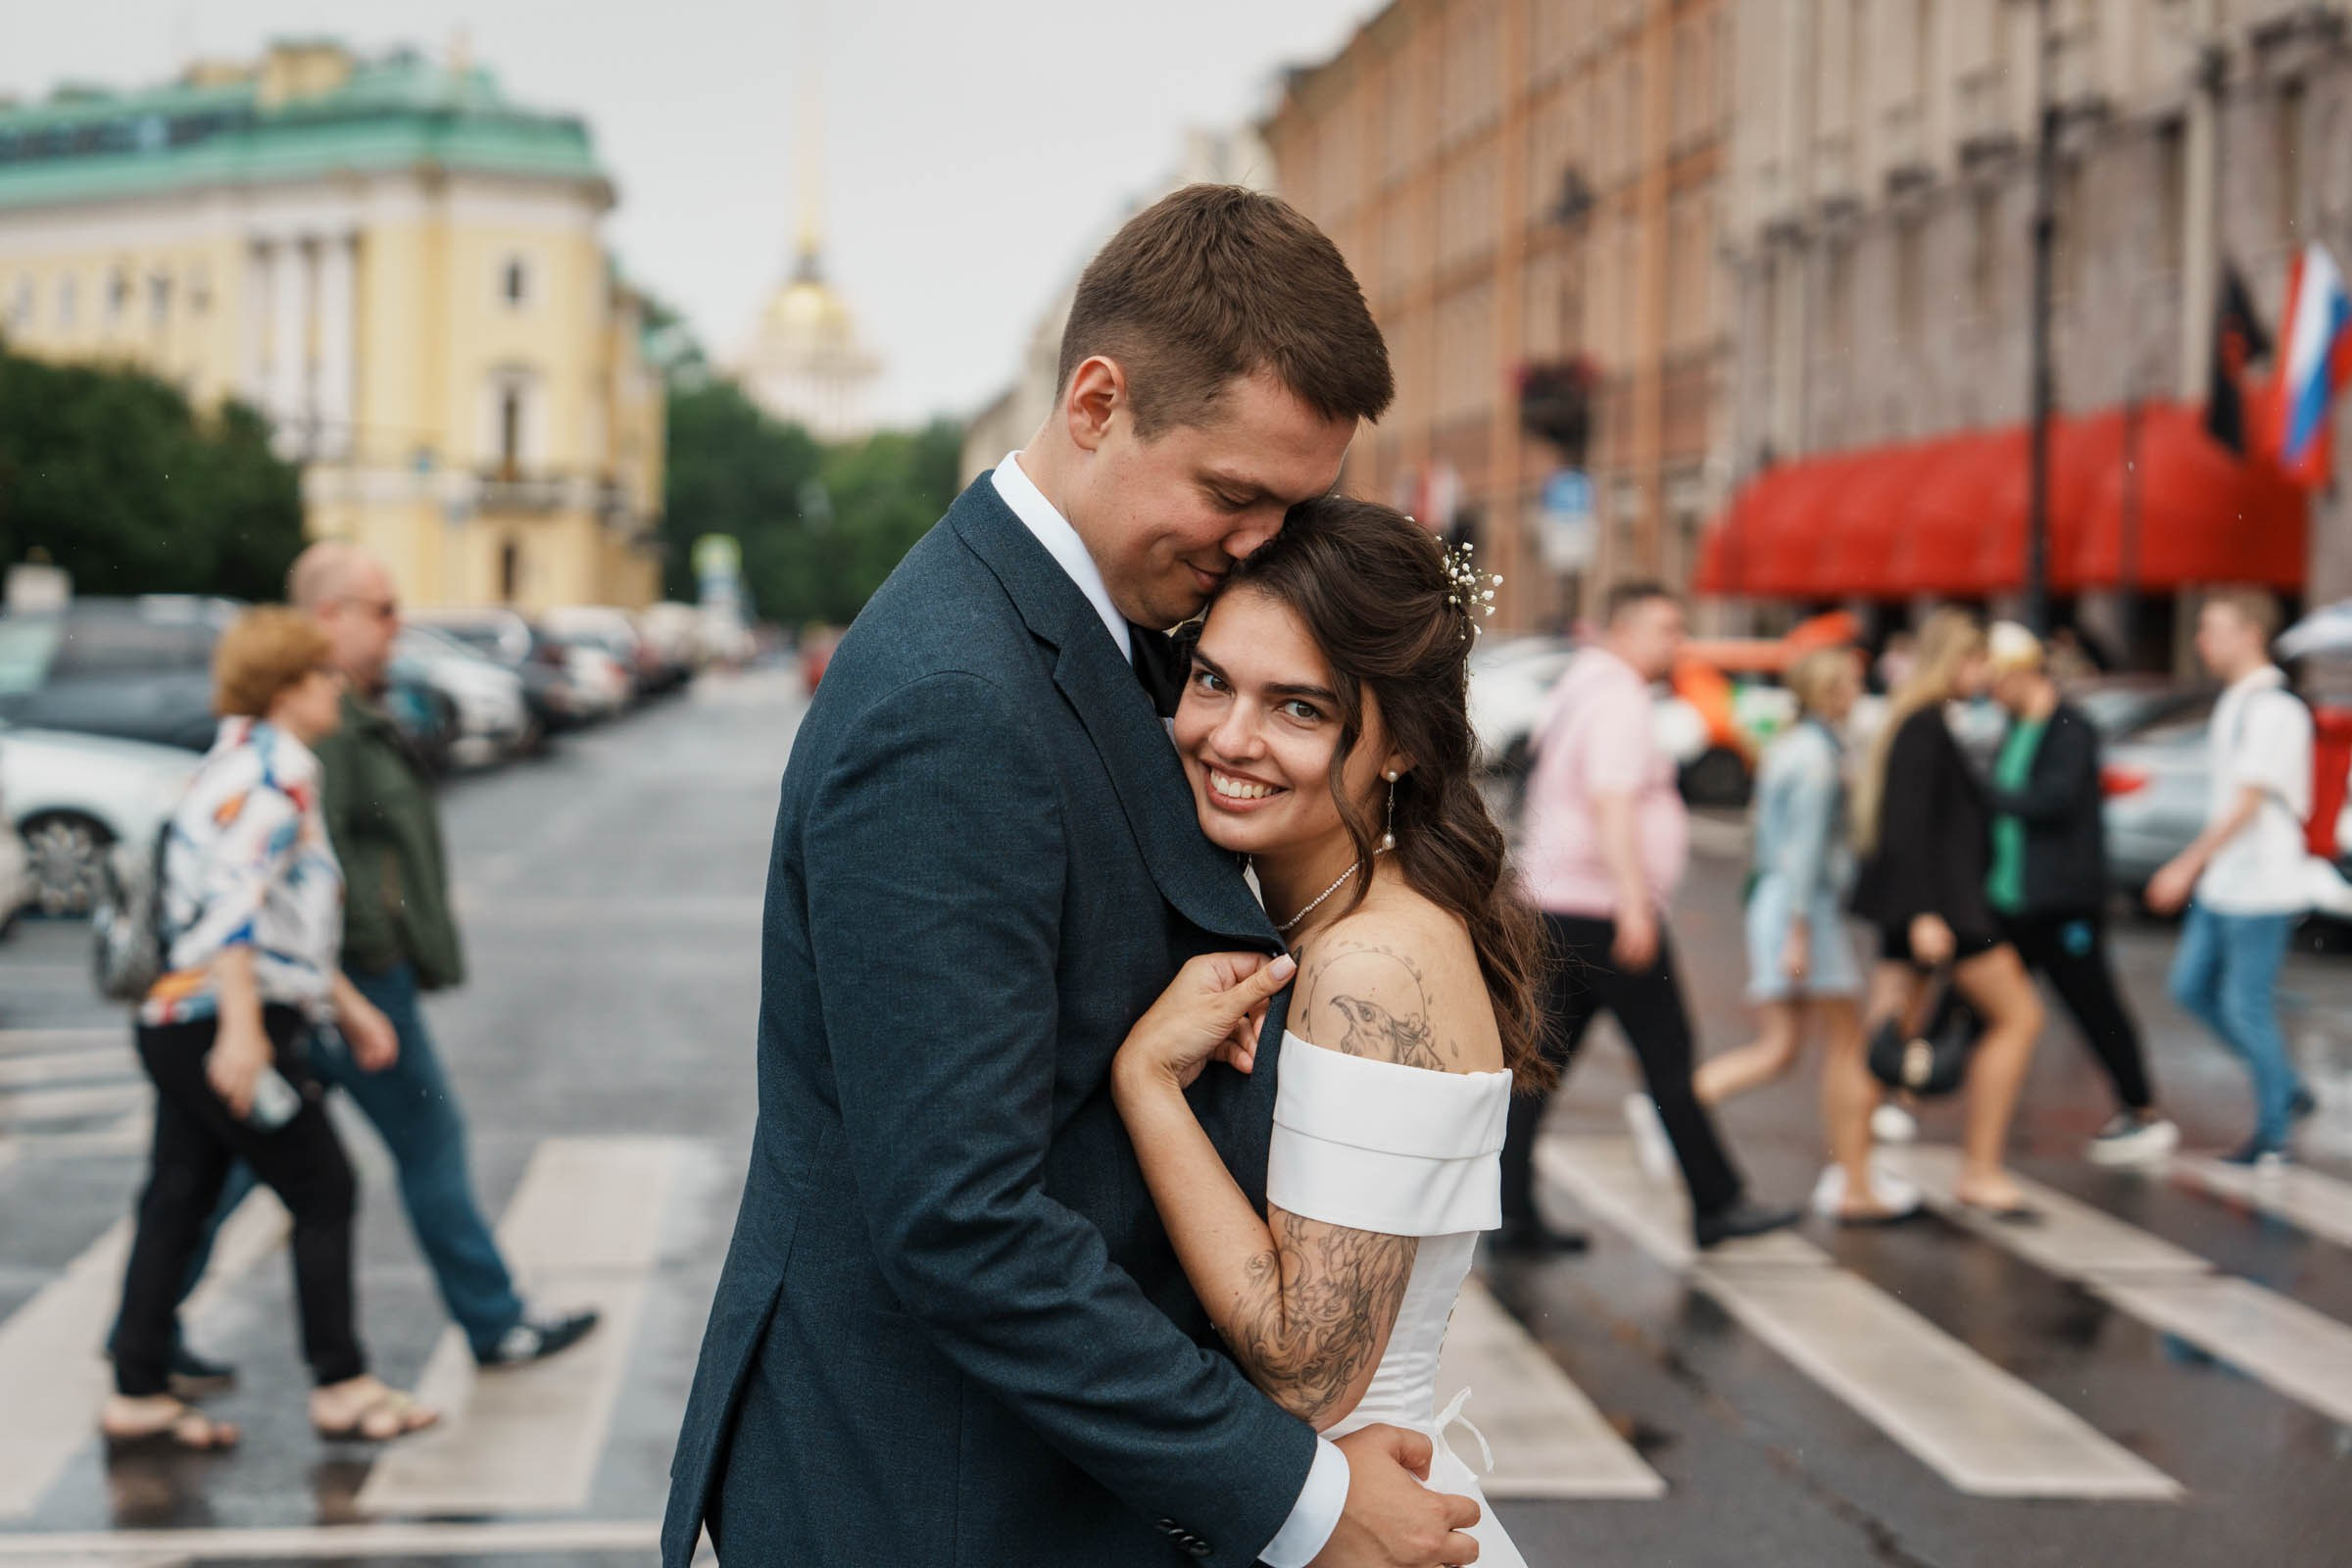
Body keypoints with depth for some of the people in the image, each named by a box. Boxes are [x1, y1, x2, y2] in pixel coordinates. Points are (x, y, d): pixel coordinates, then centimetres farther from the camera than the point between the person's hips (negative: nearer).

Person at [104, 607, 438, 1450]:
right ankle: (342, 1388, 7)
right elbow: (235, 897, -25)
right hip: (222, 1024, -10)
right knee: (323, 1193, 0)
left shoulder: (239, 764, 20)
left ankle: (138, 1394, 13)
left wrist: (349, 1005, 30)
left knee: (176, 1202, 10)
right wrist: (243, 1027, -31)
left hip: (177, 1020, 10)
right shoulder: (275, 765, -12)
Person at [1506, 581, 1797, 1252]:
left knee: (1540, 1064, 5)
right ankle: (1716, 1204, 7)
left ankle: (1513, 1214, 3)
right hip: (1605, 908, -9)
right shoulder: (1618, 701, -12)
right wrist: (1634, 906, -29)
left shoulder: (1574, 692, 19)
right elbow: (1611, 803, -24)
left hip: (1558, 907, 10)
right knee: (1668, 1059, -1)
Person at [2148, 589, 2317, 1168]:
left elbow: (2247, 804, -21)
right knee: (2191, 987, 12)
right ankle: (2288, 1090, 23)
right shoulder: (2235, 702, 12)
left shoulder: (2274, 709, -17)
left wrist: (2187, 865, -20)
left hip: (2260, 889, -10)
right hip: (2220, 885, 10)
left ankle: (2274, 1135, 11)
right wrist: (2199, 867, 21)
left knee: (2247, 1007, -3)